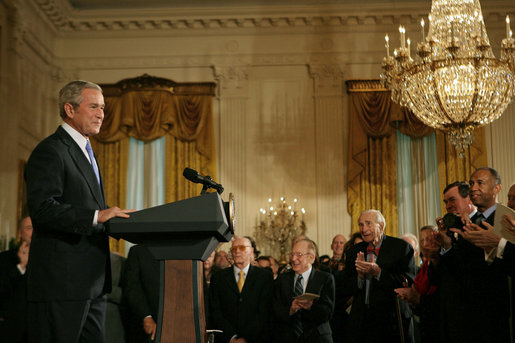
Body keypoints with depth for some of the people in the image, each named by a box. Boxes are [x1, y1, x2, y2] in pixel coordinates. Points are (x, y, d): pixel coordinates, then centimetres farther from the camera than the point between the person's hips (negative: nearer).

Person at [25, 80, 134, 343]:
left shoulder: (85, 152, 22)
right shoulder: (50, 151, -10)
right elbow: (42, 208, -22)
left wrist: (115, 219, 11)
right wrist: (97, 216, -27)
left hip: (92, 281, 10)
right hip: (62, 280, -10)